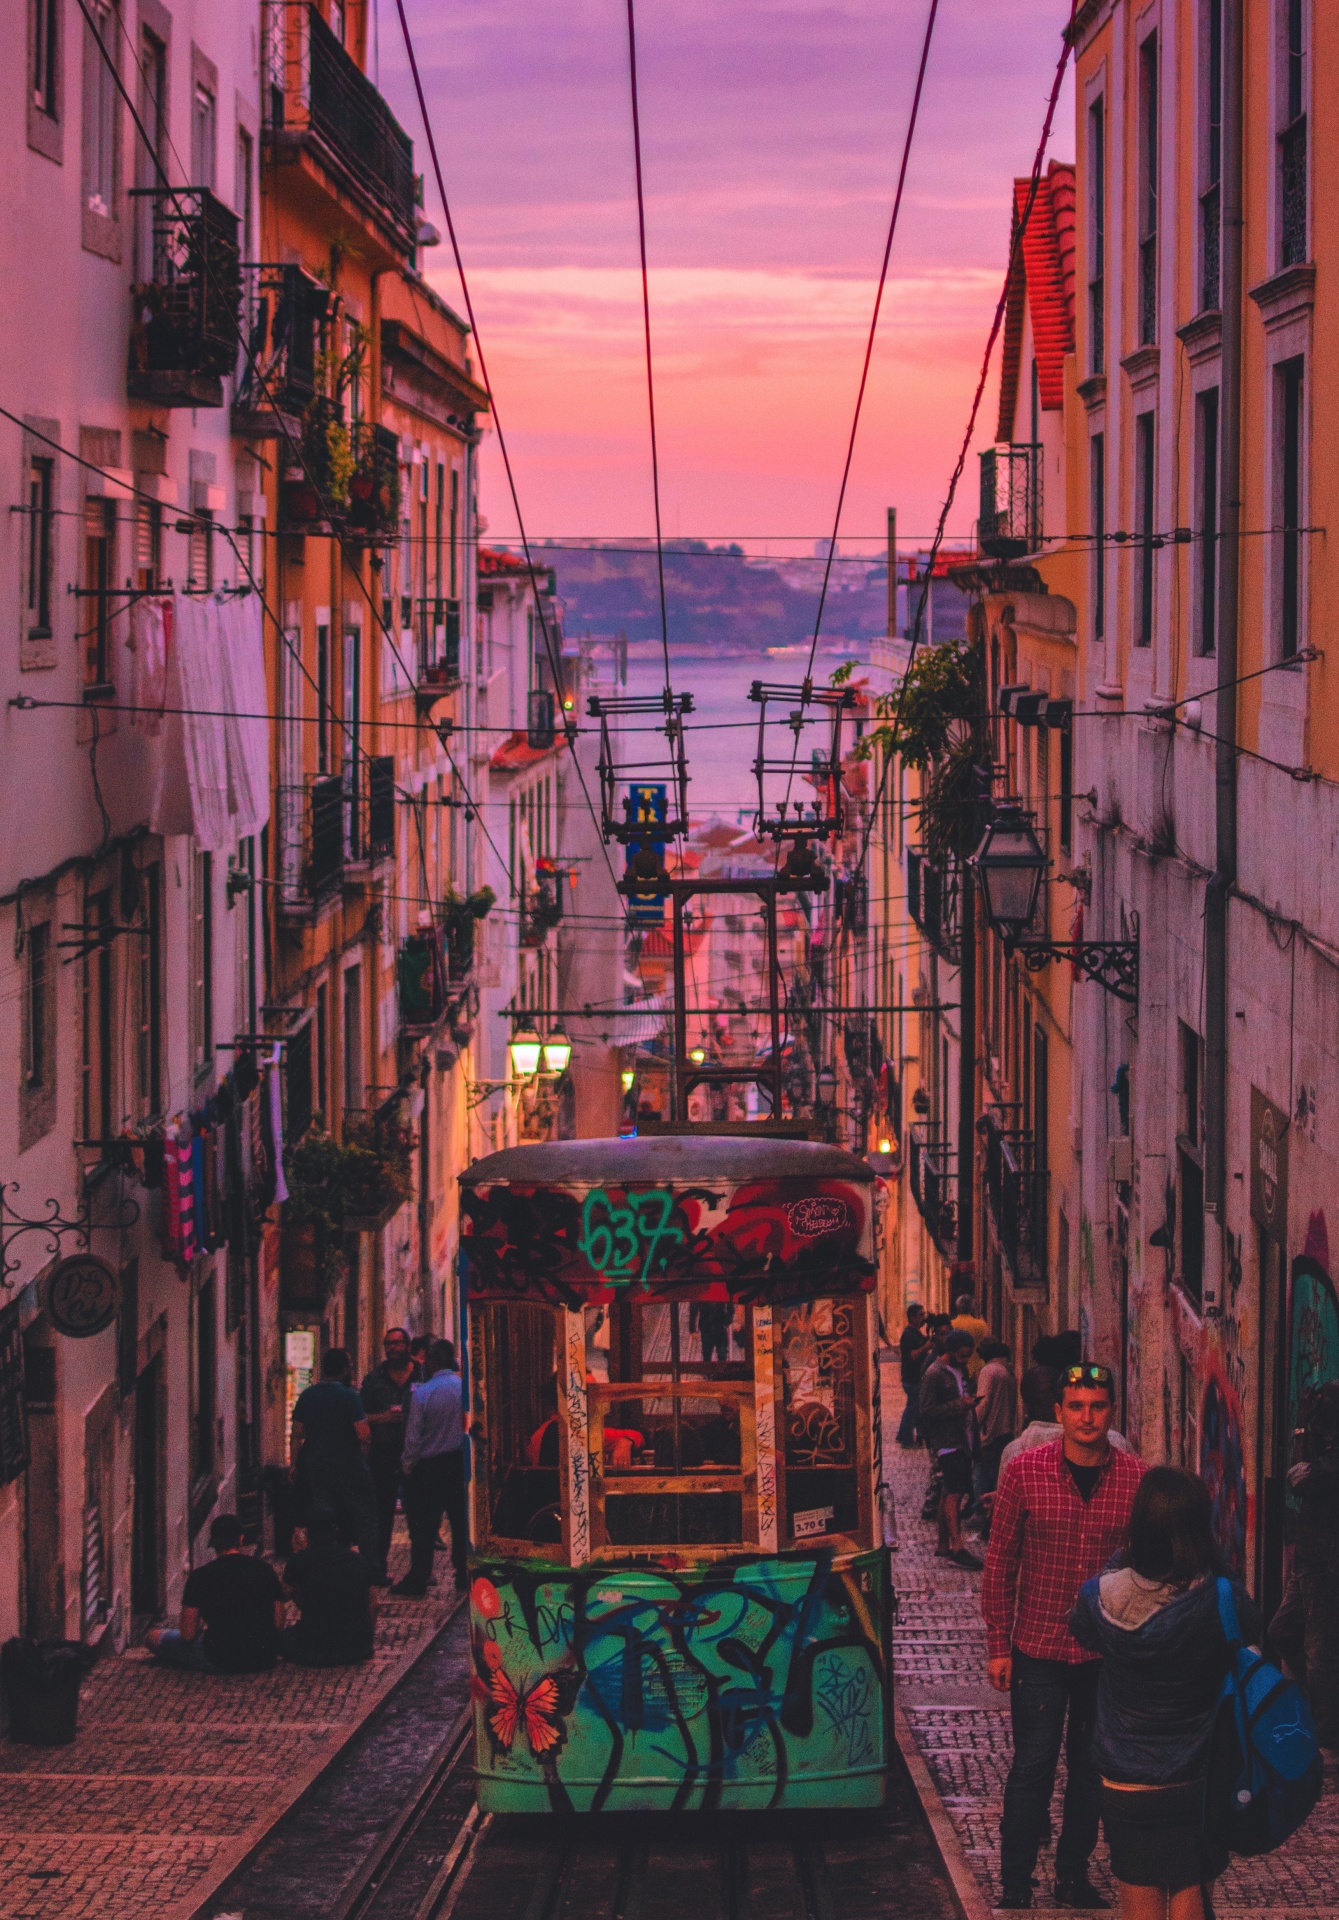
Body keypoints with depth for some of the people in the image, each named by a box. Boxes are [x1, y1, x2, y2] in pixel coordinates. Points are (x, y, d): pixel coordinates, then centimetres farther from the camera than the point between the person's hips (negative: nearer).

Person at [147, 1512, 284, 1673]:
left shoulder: (199, 1576, -10)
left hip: (220, 1661, -4)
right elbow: (279, 1623, 4)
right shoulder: (265, 1570, -1)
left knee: (155, 1637, 12)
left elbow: (188, 1635, -8)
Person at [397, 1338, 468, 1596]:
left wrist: (407, 1466, 3)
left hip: (429, 1466, -2)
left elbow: (413, 1437, -9)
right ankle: (464, 1573, 17)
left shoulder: (422, 1393, -11)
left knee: (424, 1526, 3)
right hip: (460, 1463, 3)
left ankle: (417, 1581, 6)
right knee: (461, 1520, 13)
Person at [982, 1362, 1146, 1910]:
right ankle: (1015, 1884, 12)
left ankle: (1074, 1875, 28)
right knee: (1033, 1767, 1)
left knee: (1092, 1769, 12)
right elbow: (1000, 1563, -1)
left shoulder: (1137, 1478, -5)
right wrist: (998, 1645, -2)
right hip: (1039, 1650, -2)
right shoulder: (1024, 1472, -7)